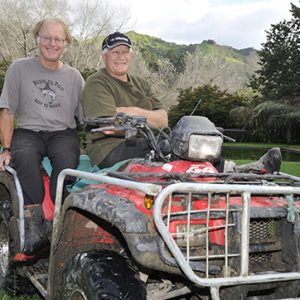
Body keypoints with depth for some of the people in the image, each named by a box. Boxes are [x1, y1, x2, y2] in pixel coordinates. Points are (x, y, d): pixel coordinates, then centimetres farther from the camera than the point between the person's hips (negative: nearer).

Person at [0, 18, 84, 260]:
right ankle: (35, 227, -35)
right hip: (28, 132, 0)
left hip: (63, 133, 1)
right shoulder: (20, 68, 8)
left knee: (66, 161, -34)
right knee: (25, 158, -36)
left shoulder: (74, 76, 13)